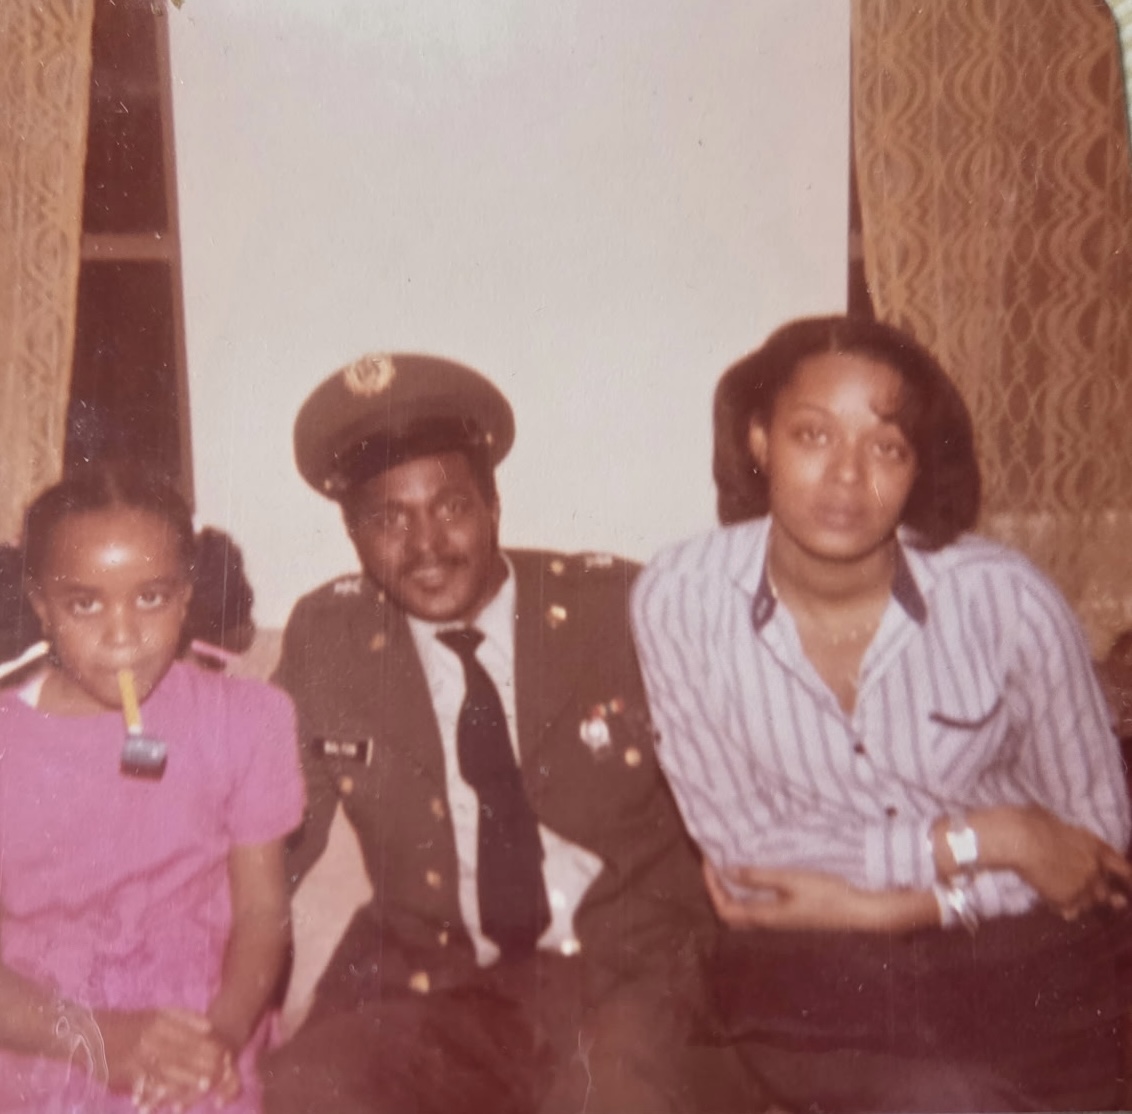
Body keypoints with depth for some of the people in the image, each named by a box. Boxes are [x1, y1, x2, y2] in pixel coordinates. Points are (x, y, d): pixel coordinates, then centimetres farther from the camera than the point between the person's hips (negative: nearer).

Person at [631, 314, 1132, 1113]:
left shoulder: (1008, 599, -12)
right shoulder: (680, 601, -11)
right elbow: (741, 850, -6)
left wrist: (903, 905, -11)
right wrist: (974, 840, -14)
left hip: (1018, 956, 2)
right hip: (810, 969, -1)